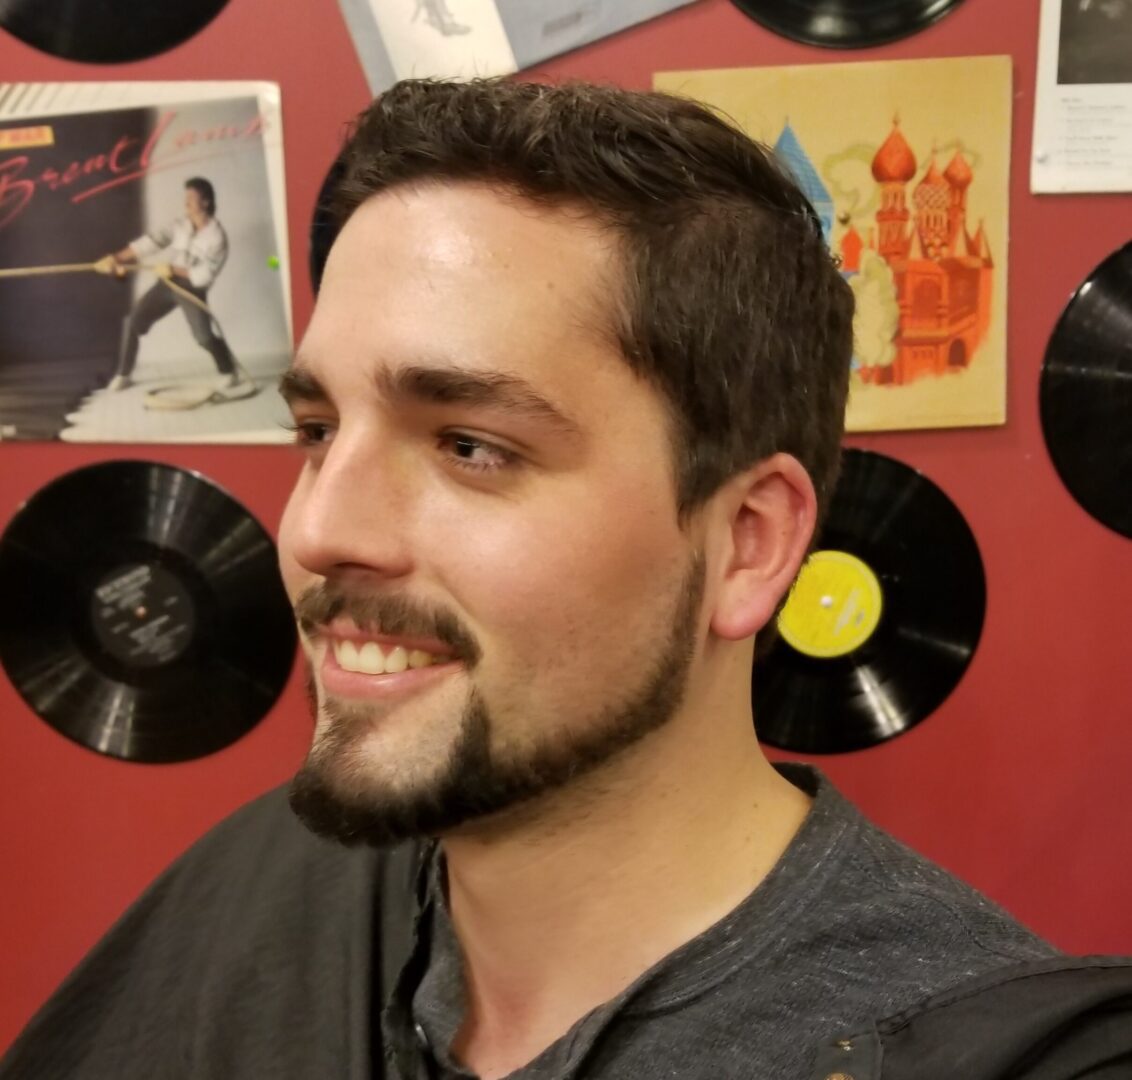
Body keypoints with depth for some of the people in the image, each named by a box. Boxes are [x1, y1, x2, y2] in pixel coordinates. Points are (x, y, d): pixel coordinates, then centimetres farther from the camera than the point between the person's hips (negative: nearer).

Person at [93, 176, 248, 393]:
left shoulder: (217, 236, -14)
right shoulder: (180, 224, 1)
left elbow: (205, 275, -19)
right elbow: (152, 241, -7)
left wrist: (175, 270, -23)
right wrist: (117, 258, -17)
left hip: (193, 288, -5)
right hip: (168, 282, 5)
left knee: (204, 336, -17)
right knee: (134, 321, -1)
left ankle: (230, 371, 10)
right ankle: (123, 375, 13)